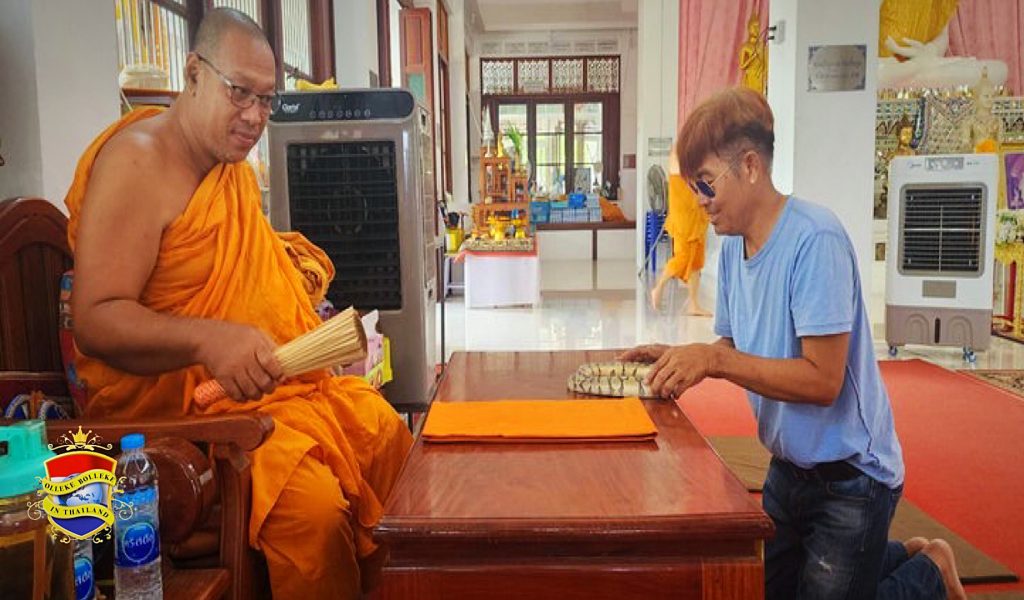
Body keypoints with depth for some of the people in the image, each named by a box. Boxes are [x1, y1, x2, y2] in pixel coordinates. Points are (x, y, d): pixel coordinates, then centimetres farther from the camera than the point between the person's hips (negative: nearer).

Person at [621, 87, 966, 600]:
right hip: (789, 465, 8)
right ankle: (891, 556, 38)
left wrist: (714, 359, -33)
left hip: (849, 475, -8)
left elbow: (824, 380, -28)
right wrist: (680, 358, -10)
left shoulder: (815, 239, -25)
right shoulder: (733, 246, 0)